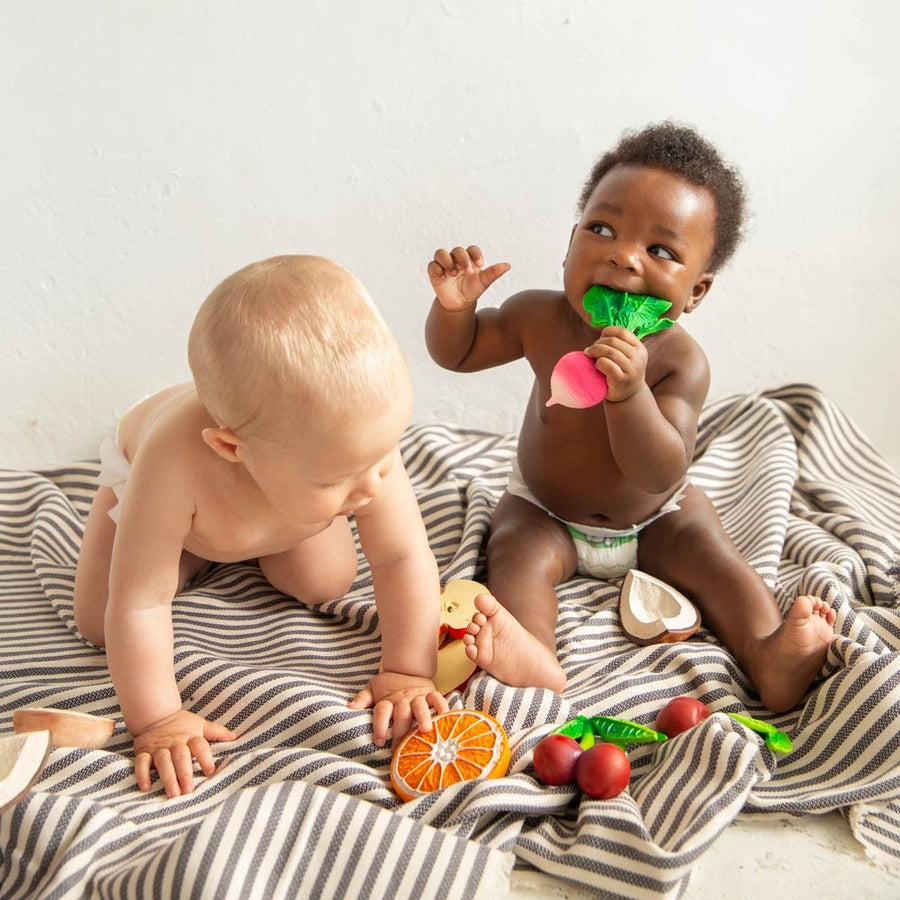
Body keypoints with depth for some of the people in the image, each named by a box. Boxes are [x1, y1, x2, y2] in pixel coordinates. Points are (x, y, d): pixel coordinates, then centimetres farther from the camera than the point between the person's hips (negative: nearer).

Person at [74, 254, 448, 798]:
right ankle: (199, 549, 21)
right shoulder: (176, 462, -52)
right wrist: (157, 721, -36)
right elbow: (138, 604, -42)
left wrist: (408, 673, -31)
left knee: (327, 586, -4)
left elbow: (404, 557, -31)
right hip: (144, 478, -2)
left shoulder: (362, 442, -42)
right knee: (97, 624, -4)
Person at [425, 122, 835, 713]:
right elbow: (457, 353, -2)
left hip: (655, 516, 1)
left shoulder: (680, 363, -25)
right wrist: (455, 305, -26)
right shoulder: (541, 320, -17)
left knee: (713, 559, -19)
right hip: (544, 512, 0)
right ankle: (534, 657, -49)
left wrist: (628, 392, -53)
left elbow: (661, 474, -35)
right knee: (519, 556, -27)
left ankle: (769, 654, -25)